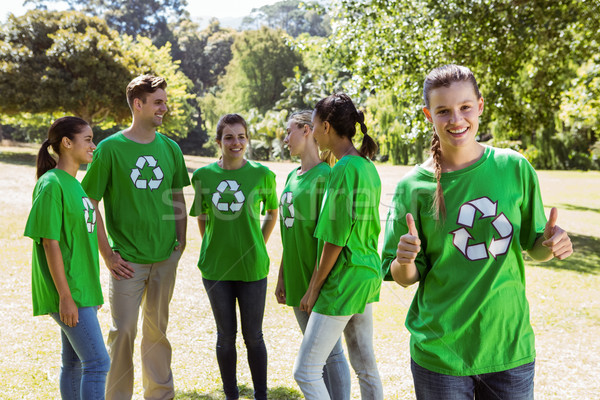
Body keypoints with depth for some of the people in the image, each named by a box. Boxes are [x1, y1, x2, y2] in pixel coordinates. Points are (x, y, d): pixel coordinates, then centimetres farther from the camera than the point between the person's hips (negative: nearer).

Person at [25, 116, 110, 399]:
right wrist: (65, 296, -18)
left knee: (75, 363, 13)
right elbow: (50, 243, -17)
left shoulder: (74, 183, 13)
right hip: (68, 293, -9)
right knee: (98, 362, -9)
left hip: (82, 289, 9)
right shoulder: (51, 185, -14)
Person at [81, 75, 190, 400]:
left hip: (166, 257, 4)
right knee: (123, 331, 2)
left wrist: (180, 241, 6)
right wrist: (107, 254, -9)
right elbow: (90, 204, -7)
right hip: (128, 260, -4)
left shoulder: (170, 148, 5)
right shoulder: (110, 148, -8)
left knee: (158, 329, 15)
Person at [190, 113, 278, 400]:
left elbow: (272, 211, 10)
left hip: (252, 267, -1)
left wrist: (259, 245, 5)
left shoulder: (262, 174, -5)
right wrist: (212, 247, 7)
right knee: (225, 335, 12)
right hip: (216, 268, 1)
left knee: (253, 336, 8)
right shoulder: (203, 175, -2)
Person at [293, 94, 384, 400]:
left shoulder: (344, 169, -19)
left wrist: (314, 287, -10)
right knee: (365, 366, 17)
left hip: (344, 279, -10)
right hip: (367, 274, 10)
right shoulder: (367, 166, 8)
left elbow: (335, 239, -19)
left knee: (305, 372, -1)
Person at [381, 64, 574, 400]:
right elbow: (405, 277, -1)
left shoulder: (515, 168, -3)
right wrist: (405, 262, -22)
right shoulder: (413, 186, -6)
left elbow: (533, 246, 9)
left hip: (511, 346, 2)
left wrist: (550, 243, -13)